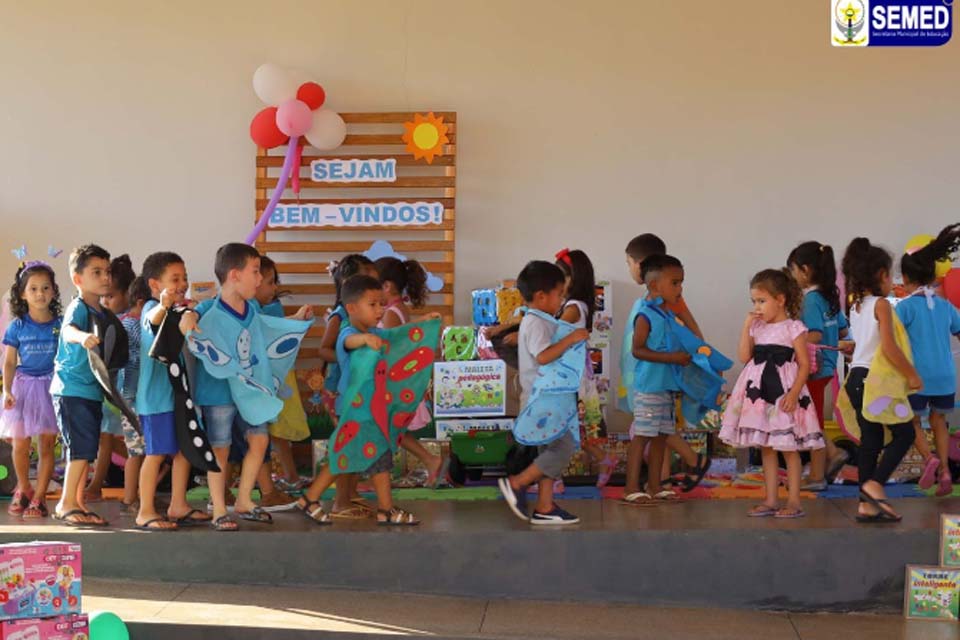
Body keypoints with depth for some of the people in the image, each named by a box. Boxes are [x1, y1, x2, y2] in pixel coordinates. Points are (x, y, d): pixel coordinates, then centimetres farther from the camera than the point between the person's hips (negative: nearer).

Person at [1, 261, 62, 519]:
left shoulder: (60, 324, 0)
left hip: (51, 387, -1)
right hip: (23, 385, 1)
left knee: (47, 445, -2)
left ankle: (39, 498, 6)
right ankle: (23, 489, 29)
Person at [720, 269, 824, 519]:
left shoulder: (793, 328, -7)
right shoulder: (757, 328, 11)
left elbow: (804, 364, -9)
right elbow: (744, 357, 2)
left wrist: (794, 393, -19)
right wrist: (746, 326, -2)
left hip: (784, 394, -6)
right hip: (760, 393, 6)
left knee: (789, 449, 0)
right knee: (766, 448, 10)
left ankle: (793, 501, 6)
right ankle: (771, 500, 17)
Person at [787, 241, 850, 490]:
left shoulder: (811, 299, -17)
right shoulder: (830, 296, 8)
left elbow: (814, 335, -27)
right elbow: (843, 331, 13)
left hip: (813, 367, -9)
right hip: (826, 365, 9)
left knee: (812, 422, 2)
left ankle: (817, 476, 11)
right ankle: (833, 453, 15)